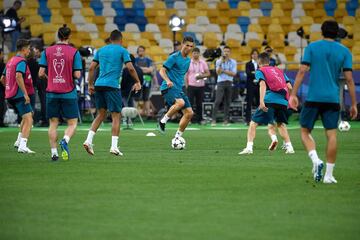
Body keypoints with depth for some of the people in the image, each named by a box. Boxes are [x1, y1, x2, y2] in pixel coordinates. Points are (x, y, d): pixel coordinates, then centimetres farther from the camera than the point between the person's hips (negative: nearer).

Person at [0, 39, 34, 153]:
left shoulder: (10, 61, 17)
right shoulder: (21, 61, -11)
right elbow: (18, 76, -27)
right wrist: (25, 93, -27)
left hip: (11, 95, 10)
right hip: (19, 95, -10)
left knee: (28, 115, 25)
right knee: (28, 119, -13)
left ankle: (19, 141, 24)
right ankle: (22, 146, -24)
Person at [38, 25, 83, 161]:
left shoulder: (47, 51, 1)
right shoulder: (74, 52, -6)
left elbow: (41, 73, -2)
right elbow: (77, 75, -9)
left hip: (51, 92, 2)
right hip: (69, 93, -2)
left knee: (53, 124, 9)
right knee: (72, 123, 7)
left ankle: (54, 152, 3)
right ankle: (65, 141, -21)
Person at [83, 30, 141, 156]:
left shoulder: (101, 50, 16)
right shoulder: (122, 51, 2)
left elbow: (91, 68, 12)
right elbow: (130, 68, -6)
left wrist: (90, 84, 17)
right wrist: (138, 82, 6)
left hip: (99, 84, 5)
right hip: (112, 86, -5)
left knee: (101, 114, 15)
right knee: (116, 116, 1)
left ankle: (89, 140, 2)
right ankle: (114, 146, -4)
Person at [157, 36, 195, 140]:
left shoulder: (188, 60, 16)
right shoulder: (174, 57, -8)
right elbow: (162, 71, -12)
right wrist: (167, 80, -28)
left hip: (179, 89, 8)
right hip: (169, 88, -8)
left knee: (189, 113, -1)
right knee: (180, 102, -35)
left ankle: (177, 137, 9)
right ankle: (163, 121, -17)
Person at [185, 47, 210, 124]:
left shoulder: (203, 63, 8)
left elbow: (208, 73, 7)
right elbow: (186, 75, 3)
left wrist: (202, 76, -13)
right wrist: (186, 85, -5)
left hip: (201, 86, 2)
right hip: (191, 85, -2)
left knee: (199, 103, 5)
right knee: (190, 103, -7)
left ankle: (199, 119, 12)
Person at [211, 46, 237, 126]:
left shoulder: (233, 62, 6)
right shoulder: (219, 61, 6)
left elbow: (233, 73, -3)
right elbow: (218, 72, -5)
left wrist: (224, 71, -10)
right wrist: (221, 63, -15)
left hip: (229, 83, 2)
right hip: (221, 82, -2)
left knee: (227, 102, 2)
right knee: (218, 101, -12)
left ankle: (226, 120, 6)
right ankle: (213, 119, -14)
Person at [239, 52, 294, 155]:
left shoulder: (260, 71, 12)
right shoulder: (279, 71, 26)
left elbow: (263, 84, -8)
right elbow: (289, 87, 18)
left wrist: (261, 101, -19)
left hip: (270, 100, -4)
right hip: (283, 101, 4)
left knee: (253, 123, 2)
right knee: (281, 124, 26)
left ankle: (249, 147, -12)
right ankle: (289, 147, 16)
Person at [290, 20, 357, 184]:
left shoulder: (312, 47, 3)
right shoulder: (344, 51, 5)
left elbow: (302, 71, -5)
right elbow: (349, 79, 1)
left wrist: (294, 94, -4)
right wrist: (353, 104, 5)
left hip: (313, 97, -1)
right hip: (333, 99, 1)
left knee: (305, 131, 11)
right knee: (331, 135, 3)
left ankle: (316, 160, -13)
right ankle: (329, 175, 0)